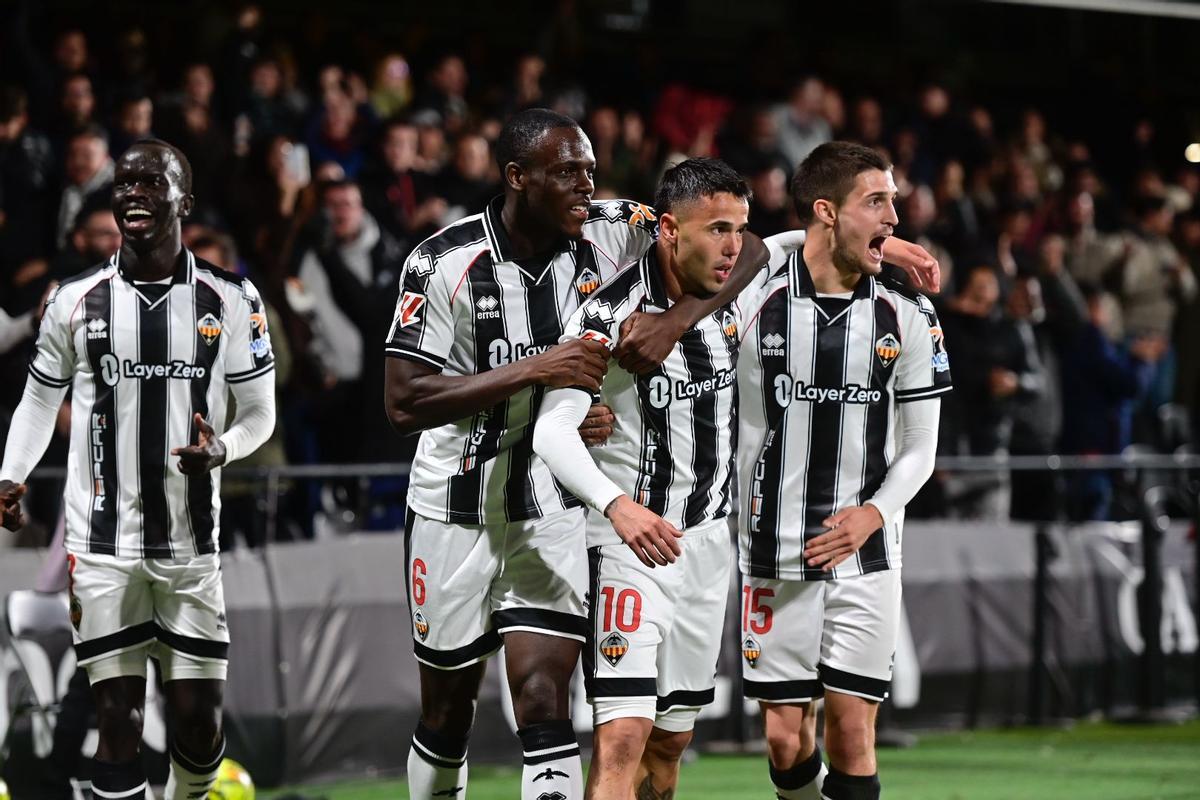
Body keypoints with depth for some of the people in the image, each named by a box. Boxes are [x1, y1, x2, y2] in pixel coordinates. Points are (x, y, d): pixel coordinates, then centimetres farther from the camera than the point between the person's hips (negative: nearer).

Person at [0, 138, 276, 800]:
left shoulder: (230, 300, 1)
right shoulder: (75, 300, 3)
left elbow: (259, 411, 8)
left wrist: (223, 449, -14)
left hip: (191, 543, 0)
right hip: (102, 544, 0)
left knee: (200, 720, 2)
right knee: (119, 717, -5)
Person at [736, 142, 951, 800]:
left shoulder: (908, 318, 1)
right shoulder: (755, 304, -4)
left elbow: (918, 449, 7)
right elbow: (735, 432, 5)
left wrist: (874, 512, -10)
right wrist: (741, 535, 2)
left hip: (865, 555, 1)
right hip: (775, 557, -1)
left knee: (852, 738, -5)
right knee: (786, 741, 2)